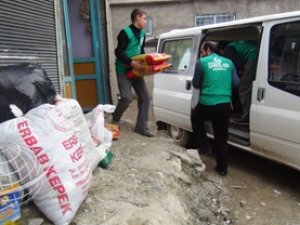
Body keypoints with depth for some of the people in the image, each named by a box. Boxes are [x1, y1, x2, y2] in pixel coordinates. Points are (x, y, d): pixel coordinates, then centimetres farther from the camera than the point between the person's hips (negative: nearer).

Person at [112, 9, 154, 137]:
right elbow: (118, 53, -17)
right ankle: (114, 121, 9)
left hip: (136, 70, 8)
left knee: (144, 97, 1)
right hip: (124, 70, -7)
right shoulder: (125, 33, -12)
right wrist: (132, 62, -27)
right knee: (127, 97, -17)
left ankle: (141, 127, 9)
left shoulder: (142, 34, 11)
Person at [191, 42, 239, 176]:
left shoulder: (202, 62, 2)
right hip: (225, 104, 4)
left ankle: (203, 146, 22)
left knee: (195, 119, 29)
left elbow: (196, 84, 7)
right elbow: (235, 83, 16)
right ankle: (222, 167, 18)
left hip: (207, 103, -3)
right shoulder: (228, 62, 14)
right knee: (221, 137, 12)